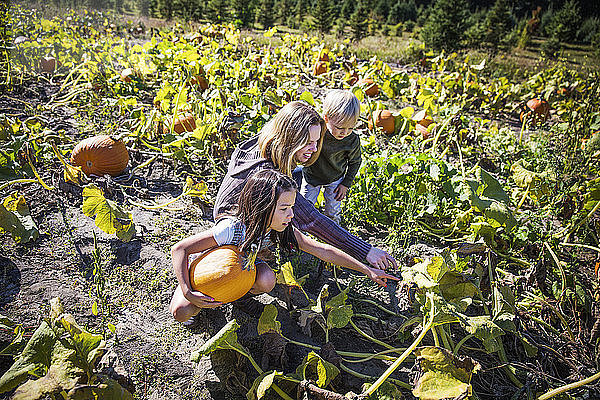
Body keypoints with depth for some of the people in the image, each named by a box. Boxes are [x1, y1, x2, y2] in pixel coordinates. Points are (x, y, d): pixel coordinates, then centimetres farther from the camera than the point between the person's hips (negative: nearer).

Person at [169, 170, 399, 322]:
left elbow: (323, 250, -20)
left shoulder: (282, 230, -24)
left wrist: (367, 270, -20)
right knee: (181, 311, -26)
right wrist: (188, 293, -42)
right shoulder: (231, 230, -40)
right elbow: (180, 249, -33)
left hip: (243, 266, 4)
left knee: (266, 280, -29)